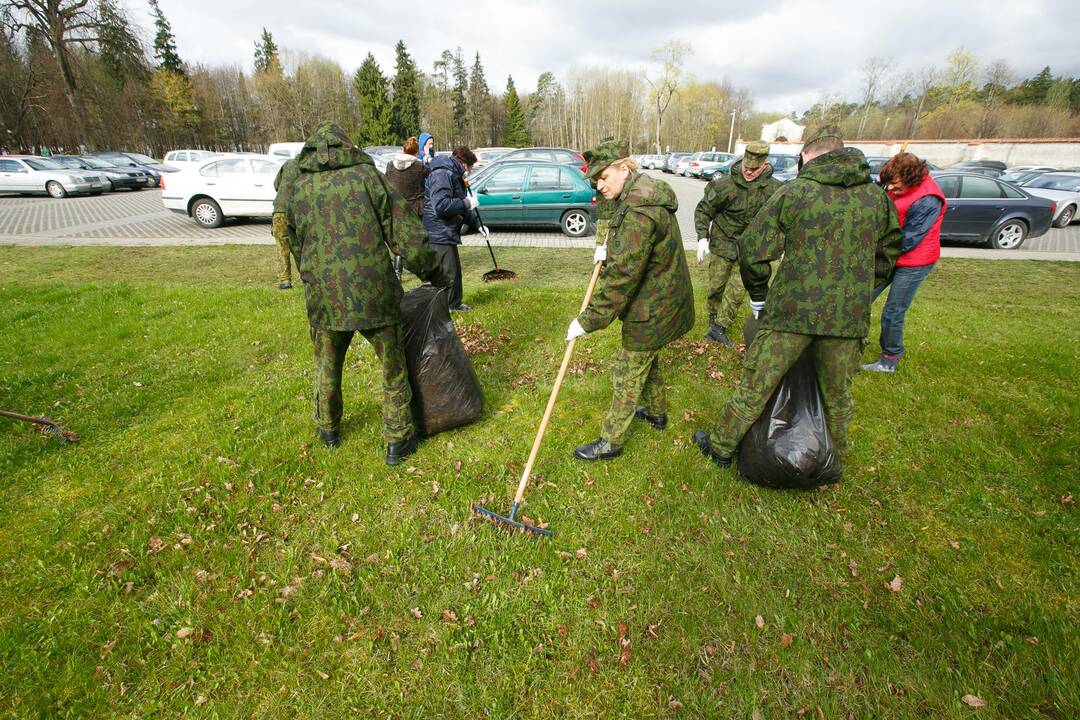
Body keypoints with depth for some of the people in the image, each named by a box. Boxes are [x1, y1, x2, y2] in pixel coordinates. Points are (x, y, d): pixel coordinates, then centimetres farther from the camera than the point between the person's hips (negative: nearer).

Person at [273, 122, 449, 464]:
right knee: (393, 366, 11)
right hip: (374, 292, -3)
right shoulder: (365, 174, 1)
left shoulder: (292, 183, 10)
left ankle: (328, 430, 42)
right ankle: (398, 441, 18)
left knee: (327, 367, 23)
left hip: (323, 295, 3)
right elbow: (404, 230, -3)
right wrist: (433, 272, 6)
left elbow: (293, 242, 15)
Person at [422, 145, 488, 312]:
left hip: (448, 233, 11)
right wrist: (467, 203, -20)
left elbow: (460, 208, 26)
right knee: (447, 275, -8)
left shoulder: (454, 175, 19)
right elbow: (440, 206, -28)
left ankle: (455, 304, 36)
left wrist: (477, 224, 18)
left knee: (455, 270, 21)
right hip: (439, 234, -11)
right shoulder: (443, 174, -17)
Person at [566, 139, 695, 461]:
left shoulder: (638, 211, -28)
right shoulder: (646, 192, 6)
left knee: (628, 374, 2)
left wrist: (589, 320, -27)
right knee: (648, 358, 27)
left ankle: (611, 442, 17)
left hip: (650, 310, -10)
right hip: (662, 300, 10)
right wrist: (609, 253, 1)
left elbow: (623, 275, -31)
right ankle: (657, 411, 48)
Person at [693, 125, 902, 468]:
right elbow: (889, 254, 18)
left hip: (793, 310, -4)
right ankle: (835, 456, 40)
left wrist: (758, 297, 6)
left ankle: (721, 447, 20)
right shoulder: (878, 196, 8)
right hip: (850, 315, 4)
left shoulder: (793, 192, -6)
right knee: (838, 394, 21)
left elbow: (752, 250, -7)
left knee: (756, 385, 7)